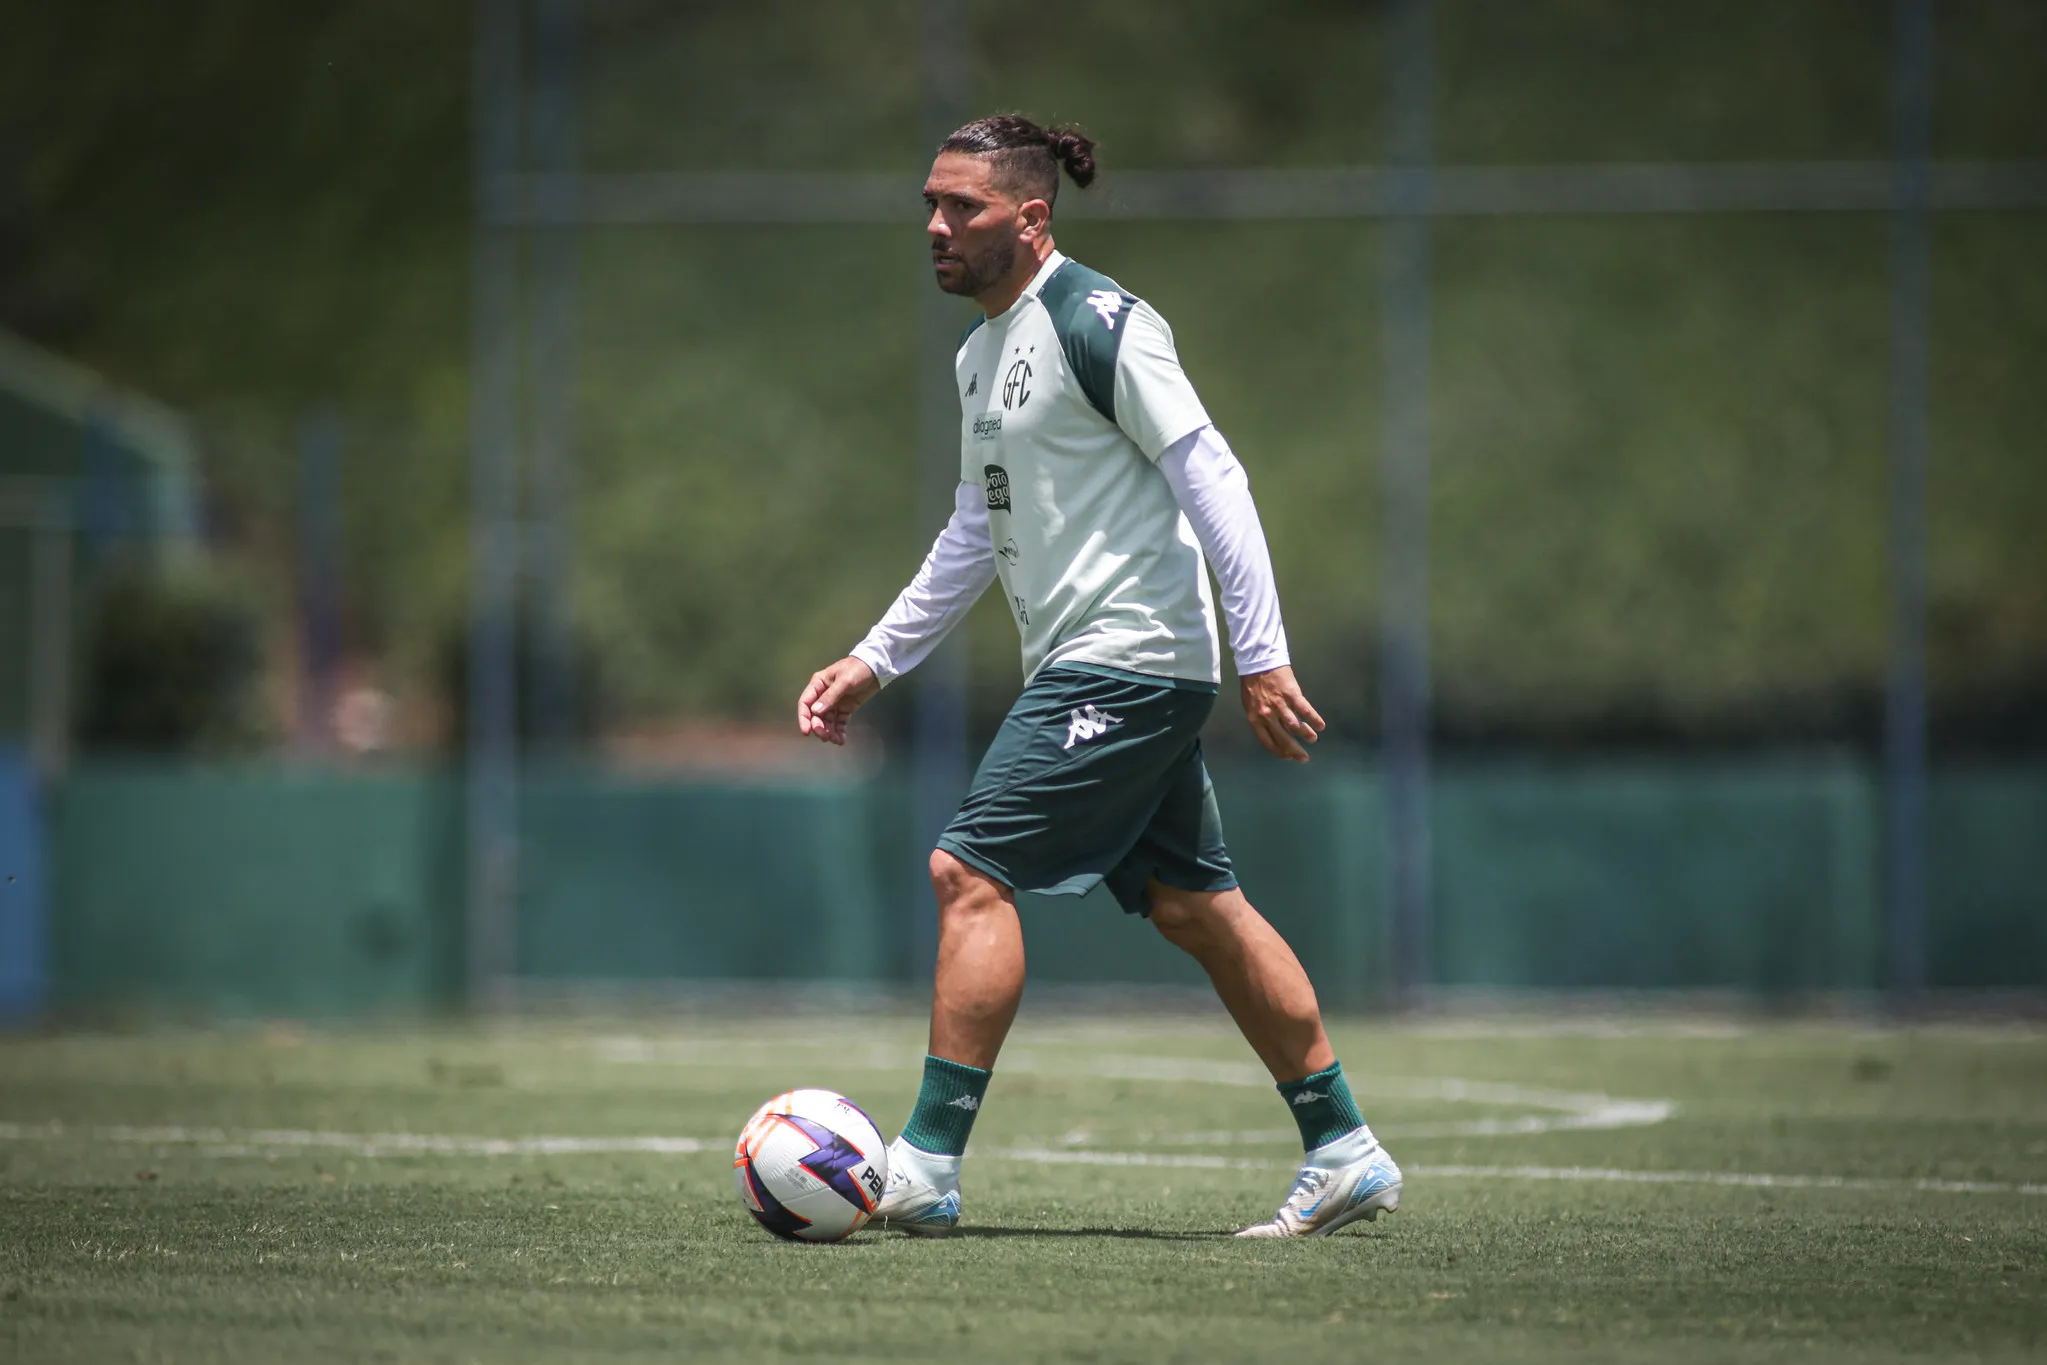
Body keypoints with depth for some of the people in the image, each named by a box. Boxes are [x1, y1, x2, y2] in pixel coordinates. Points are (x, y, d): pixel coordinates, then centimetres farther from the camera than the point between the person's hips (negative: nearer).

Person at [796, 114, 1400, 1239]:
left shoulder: (1095, 323, -13)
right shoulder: (981, 351, 16)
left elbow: (1212, 480, -16)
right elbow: (977, 534, 25)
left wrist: (1262, 657, -19)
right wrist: (874, 661, 21)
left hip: (1126, 661, -10)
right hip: (1091, 670, 10)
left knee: (969, 872, -13)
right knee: (1194, 906, 10)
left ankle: (925, 1167, -12)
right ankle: (1345, 1156, 16)